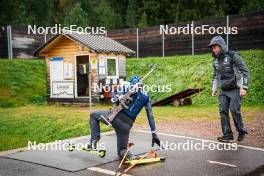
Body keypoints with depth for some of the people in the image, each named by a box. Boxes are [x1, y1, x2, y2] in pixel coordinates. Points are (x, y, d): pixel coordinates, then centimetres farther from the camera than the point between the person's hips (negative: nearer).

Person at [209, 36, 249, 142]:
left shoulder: (233, 56, -12)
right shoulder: (215, 60, 9)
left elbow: (244, 71, -14)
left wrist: (244, 87, -20)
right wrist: (214, 89, 13)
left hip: (235, 89, -6)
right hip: (223, 91, 6)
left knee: (234, 110, -12)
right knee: (223, 111, -3)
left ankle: (241, 132, 8)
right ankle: (227, 135, 3)